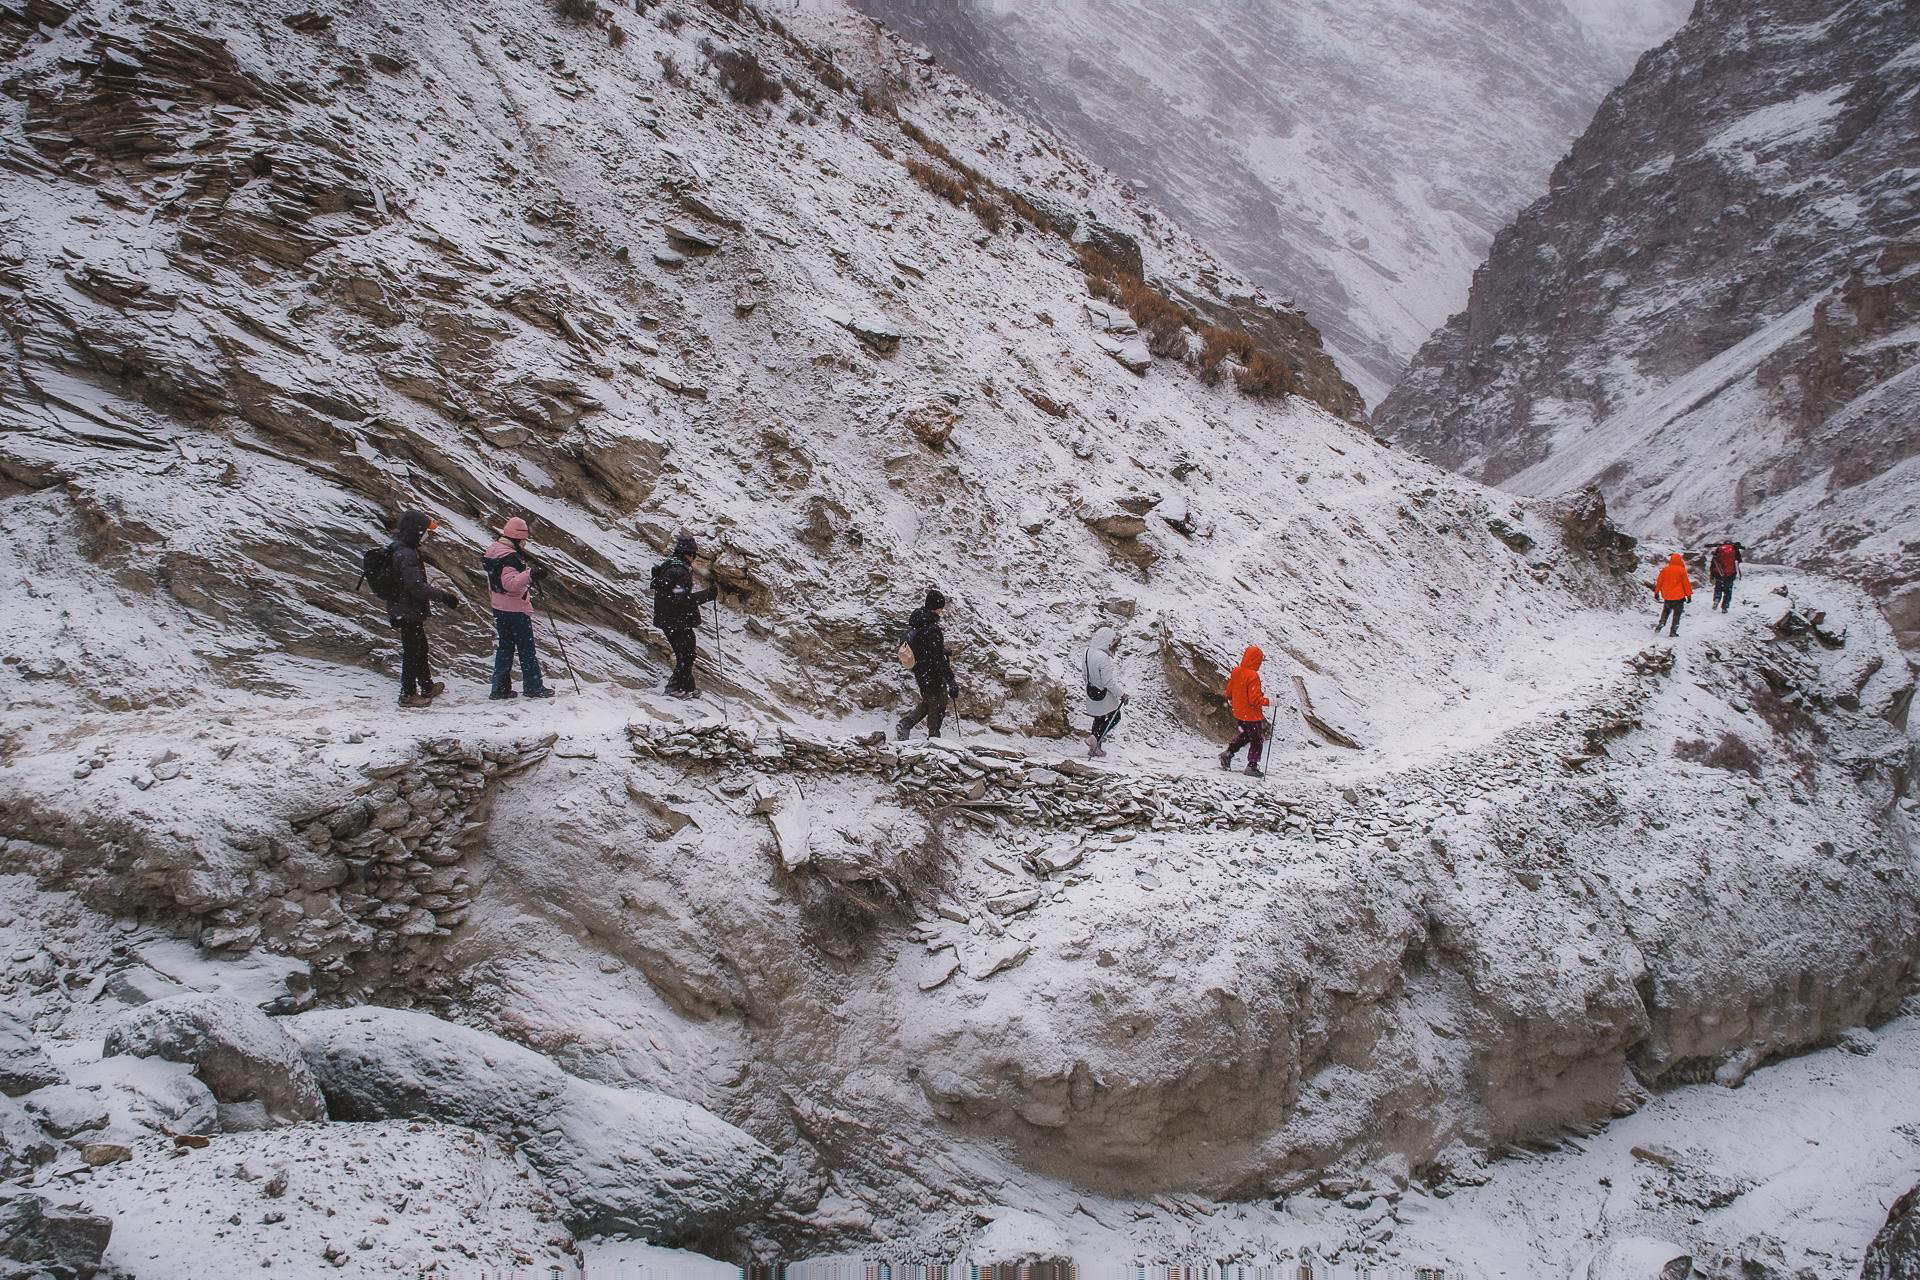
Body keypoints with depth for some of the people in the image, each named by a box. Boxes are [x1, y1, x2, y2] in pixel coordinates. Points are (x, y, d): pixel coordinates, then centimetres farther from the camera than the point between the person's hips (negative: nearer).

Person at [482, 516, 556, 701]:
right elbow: (510, 583, -38)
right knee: (526, 650, 2)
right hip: (516, 610, -9)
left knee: (504, 647, 14)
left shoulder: (494, 550, 8)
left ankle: (500, 688, 15)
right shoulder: (510, 558, -23)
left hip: (499, 609, 9)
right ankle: (533, 687, 9)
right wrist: (530, 574, -51)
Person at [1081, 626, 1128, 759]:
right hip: (1104, 695, -8)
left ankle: (1095, 748, 32)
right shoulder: (1103, 658, -30)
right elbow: (1109, 682, -27)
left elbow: (1084, 673, 9)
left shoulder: (1087, 652, -4)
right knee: (1115, 717, 14)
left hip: (1091, 692, 8)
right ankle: (1095, 738, 3)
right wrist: (1121, 695, -16)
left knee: (1099, 718, 23)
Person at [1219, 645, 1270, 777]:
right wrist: (1268, 701, -17)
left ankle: (1228, 753, 17)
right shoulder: (1253, 676, -25)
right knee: (1257, 740, 11)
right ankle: (1252, 766, 17)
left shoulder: (1235, 672, -2)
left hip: (1238, 714, 7)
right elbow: (1255, 699, -27)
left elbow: (1228, 693, 8)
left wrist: (1232, 700, 27)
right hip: (1252, 716, -7)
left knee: (1246, 734, 28)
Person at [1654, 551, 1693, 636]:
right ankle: (1673, 631, 1)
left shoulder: (1665, 570, 1)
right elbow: (1686, 583, -5)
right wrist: (1689, 594, 3)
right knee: (1677, 614, 4)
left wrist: (1656, 591, 20)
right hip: (1679, 596, -3)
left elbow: (1659, 581, 8)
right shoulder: (1682, 570, -8)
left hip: (1667, 596, 3)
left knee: (1666, 611, 24)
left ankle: (1661, 623, 9)